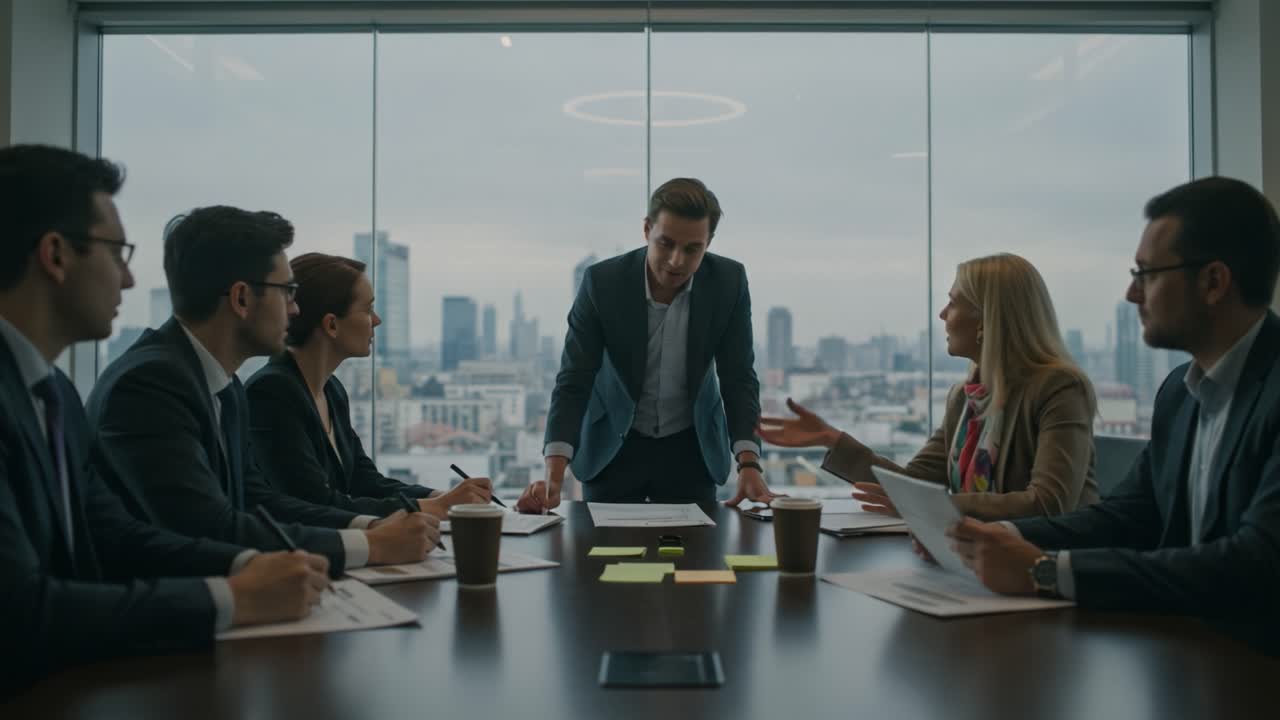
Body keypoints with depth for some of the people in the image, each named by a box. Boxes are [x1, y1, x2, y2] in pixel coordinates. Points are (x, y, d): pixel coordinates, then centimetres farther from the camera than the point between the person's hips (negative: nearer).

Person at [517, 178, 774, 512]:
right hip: (612, 447, -1)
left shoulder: (729, 281, -16)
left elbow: (738, 378, -11)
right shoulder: (602, 281, -21)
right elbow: (574, 381, -21)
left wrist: (749, 465, -25)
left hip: (692, 447, 1)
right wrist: (554, 475, -33)